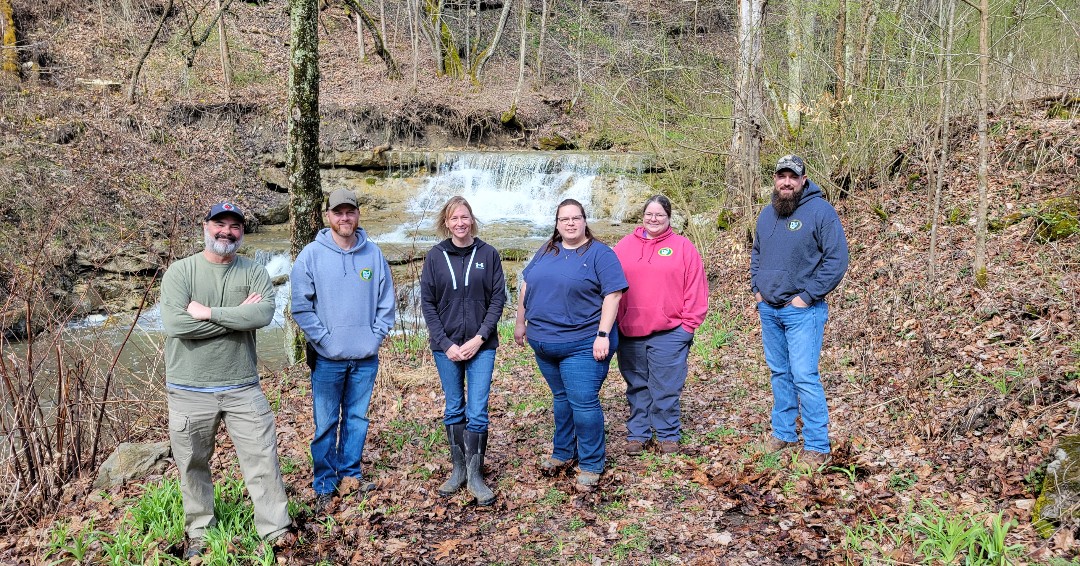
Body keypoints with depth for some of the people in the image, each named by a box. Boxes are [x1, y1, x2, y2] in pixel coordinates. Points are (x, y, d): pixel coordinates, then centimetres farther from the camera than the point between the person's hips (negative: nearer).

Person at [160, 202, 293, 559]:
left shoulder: (255, 273, 1)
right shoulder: (180, 272, -4)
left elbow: (263, 315, -18)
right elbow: (174, 324, -19)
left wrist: (208, 312, -18)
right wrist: (238, 316, -15)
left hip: (242, 388, 1)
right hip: (189, 391, 0)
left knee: (263, 459, 1)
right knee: (193, 466, 14)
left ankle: (277, 531, 13)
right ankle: (200, 533, 32)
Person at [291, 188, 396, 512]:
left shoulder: (373, 254, 4)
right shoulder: (311, 255, -5)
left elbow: (386, 302, 9)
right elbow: (301, 306, -6)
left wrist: (376, 337, -1)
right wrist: (323, 340, -11)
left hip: (366, 357, 3)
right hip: (327, 359, -3)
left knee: (357, 419, 13)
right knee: (326, 424, 3)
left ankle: (350, 476, 27)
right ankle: (325, 486, 16)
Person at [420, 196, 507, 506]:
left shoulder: (488, 254, -1)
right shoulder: (435, 256, 0)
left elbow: (498, 298, -1)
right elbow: (427, 303, 0)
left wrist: (479, 338, -10)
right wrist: (447, 344, -8)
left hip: (481, 345, -1)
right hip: (446, 346, 1)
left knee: (477, 411, -2)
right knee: (454, 410, 11)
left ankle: (475, 475, 7)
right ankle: (458, 470, 23)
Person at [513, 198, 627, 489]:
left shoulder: (600, 254, -7)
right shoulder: (545, 252, 11)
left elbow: (613, 294, -12)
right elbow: (526, 286, 18)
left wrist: (603, 335, -18)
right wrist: (521, 322, 16)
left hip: (582, 344, -6)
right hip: (543, 342, 6)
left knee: (584, 402, -5)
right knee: (561, 398, 18)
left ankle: (591, 464, 9)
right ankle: (563, 453, 32)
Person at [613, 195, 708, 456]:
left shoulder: (682, 247, 2)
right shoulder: (624, 246, 8)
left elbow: (696, 290, 0)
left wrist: (688, 324, -5)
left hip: (669, 334, -2)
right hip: (629, 333, 3)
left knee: (666, 389, 3)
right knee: (637, 387, 12)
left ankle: (668, 435, 19)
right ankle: (637, 434, 24)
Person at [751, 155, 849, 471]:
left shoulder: (820, 211, -10)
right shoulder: (767, 215, 11)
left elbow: (837, 259, -14)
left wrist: (807, 296, -15)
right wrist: (756, 288, 10)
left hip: (802, 311, -6)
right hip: (768, 309, 7)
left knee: (805, 378, -8)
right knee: (779, 374, 14)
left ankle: (817, 447, 1)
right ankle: (783, 434, 26)